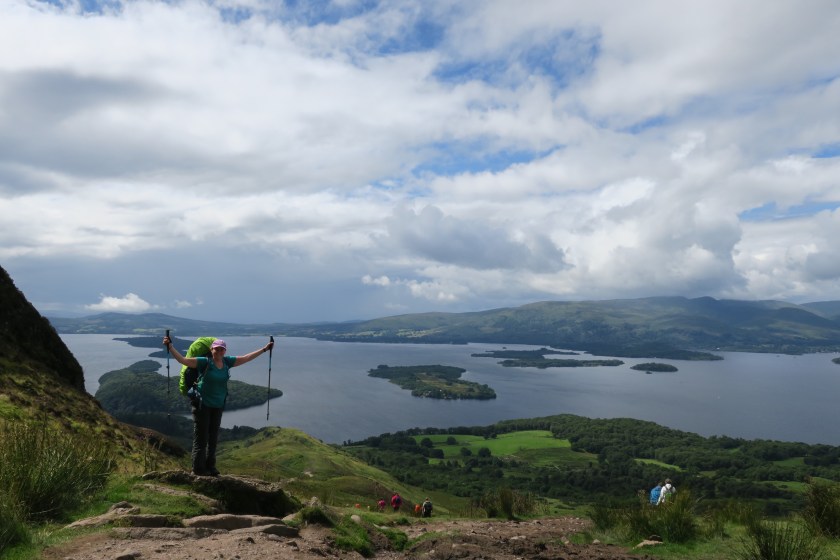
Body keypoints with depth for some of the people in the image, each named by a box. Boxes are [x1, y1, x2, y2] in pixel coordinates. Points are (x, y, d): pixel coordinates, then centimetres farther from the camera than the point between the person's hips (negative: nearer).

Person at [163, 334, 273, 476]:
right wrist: (170, 347, -31)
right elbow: (182, 360, -20)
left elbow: (246, 358, 9)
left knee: (213, 438, 14)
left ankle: (210, 466, 25)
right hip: (202, 404, -5)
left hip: (218, 406, 6)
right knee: (201, 438, 0)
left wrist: (264, 349, 12)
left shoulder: (227, 362, 2)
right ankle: (198, 468, 11)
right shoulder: (205, 362, -13)